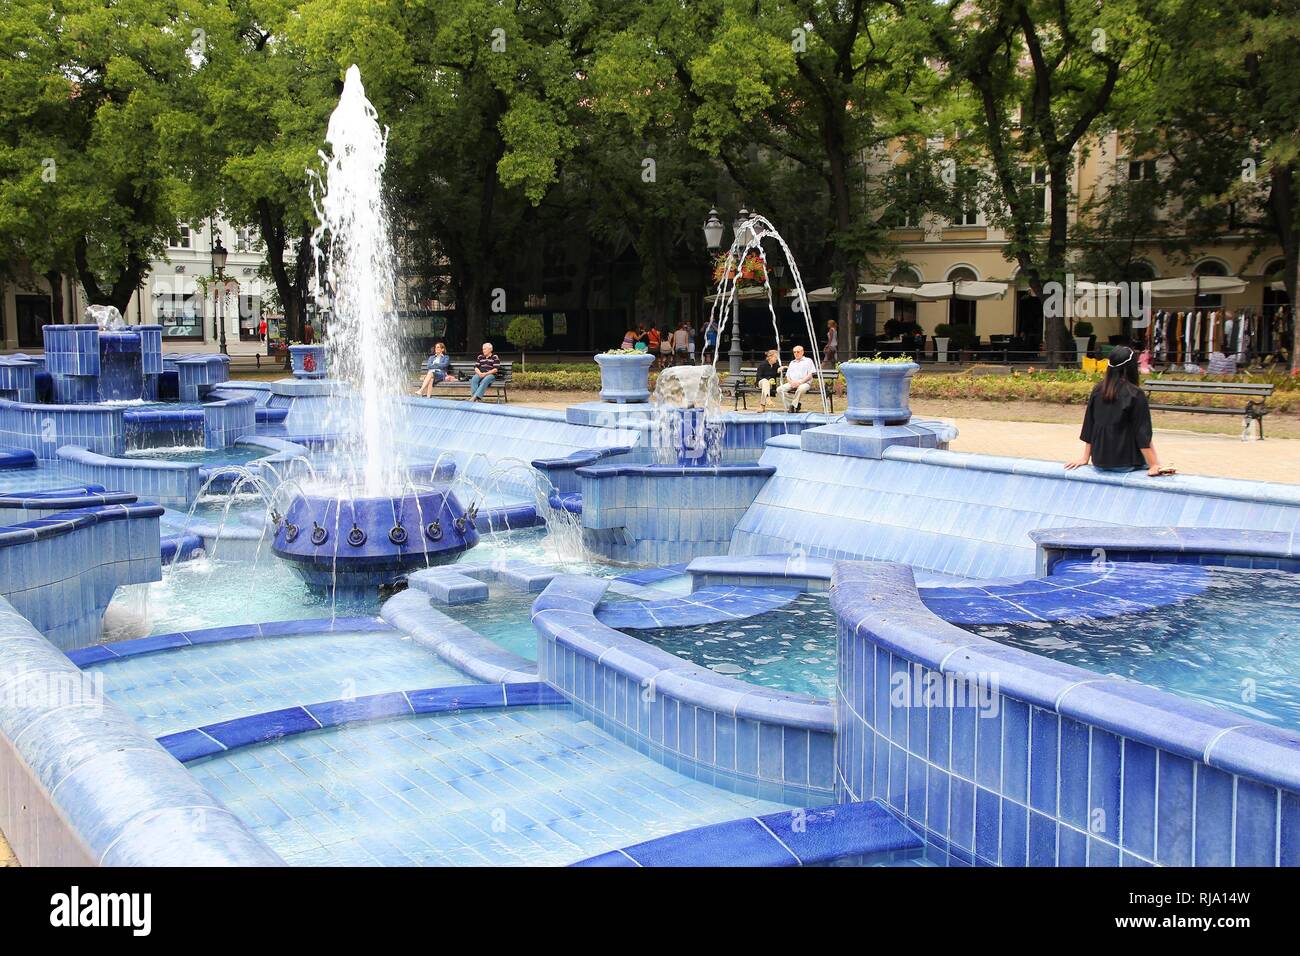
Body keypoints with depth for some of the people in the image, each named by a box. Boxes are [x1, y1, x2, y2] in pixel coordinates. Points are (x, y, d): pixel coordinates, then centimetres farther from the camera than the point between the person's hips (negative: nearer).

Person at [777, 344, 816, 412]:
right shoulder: (792, 363, 29)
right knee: (780, 389, -24)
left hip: (804, 383, -5)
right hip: (792, 383, 5)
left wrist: (800, 382, -14)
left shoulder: (808, 361, 13)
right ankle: (788, 407, -25)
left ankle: (794, 406, -29)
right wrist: (791, 382, -3)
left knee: (801, 388, -42)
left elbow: (810, 375, 0)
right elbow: (787, 376, 21)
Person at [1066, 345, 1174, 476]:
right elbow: (1143, 435, -12)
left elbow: (1088, 427, 7)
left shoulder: (1097, 390, 2)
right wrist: (1154, 466, -9)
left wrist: (1085, 458, 13)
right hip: (1125, 463, -5)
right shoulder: (1135, 394, -11)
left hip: (1099, 462, 5)